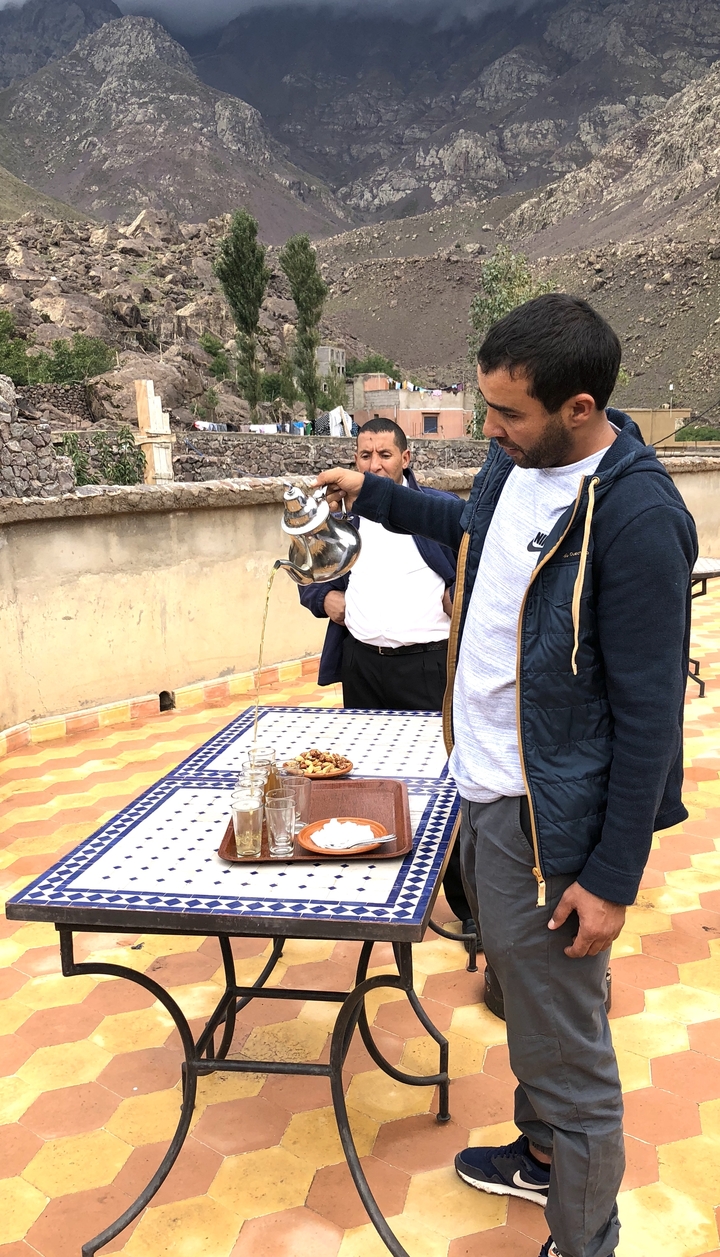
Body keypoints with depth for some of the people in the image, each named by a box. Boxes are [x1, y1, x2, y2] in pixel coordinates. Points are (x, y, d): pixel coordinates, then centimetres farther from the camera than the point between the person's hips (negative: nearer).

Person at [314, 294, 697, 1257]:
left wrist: (614, 877, -17)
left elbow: (648, 712, -20)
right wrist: (373, 497, 21)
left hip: (548, 825, -8)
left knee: (566, 1055, 8)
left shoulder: (636, 517, -23)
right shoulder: (516, 462, 2)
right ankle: (541, 1155, 50)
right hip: (482, 789, 9)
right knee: (528, 1010, 27)